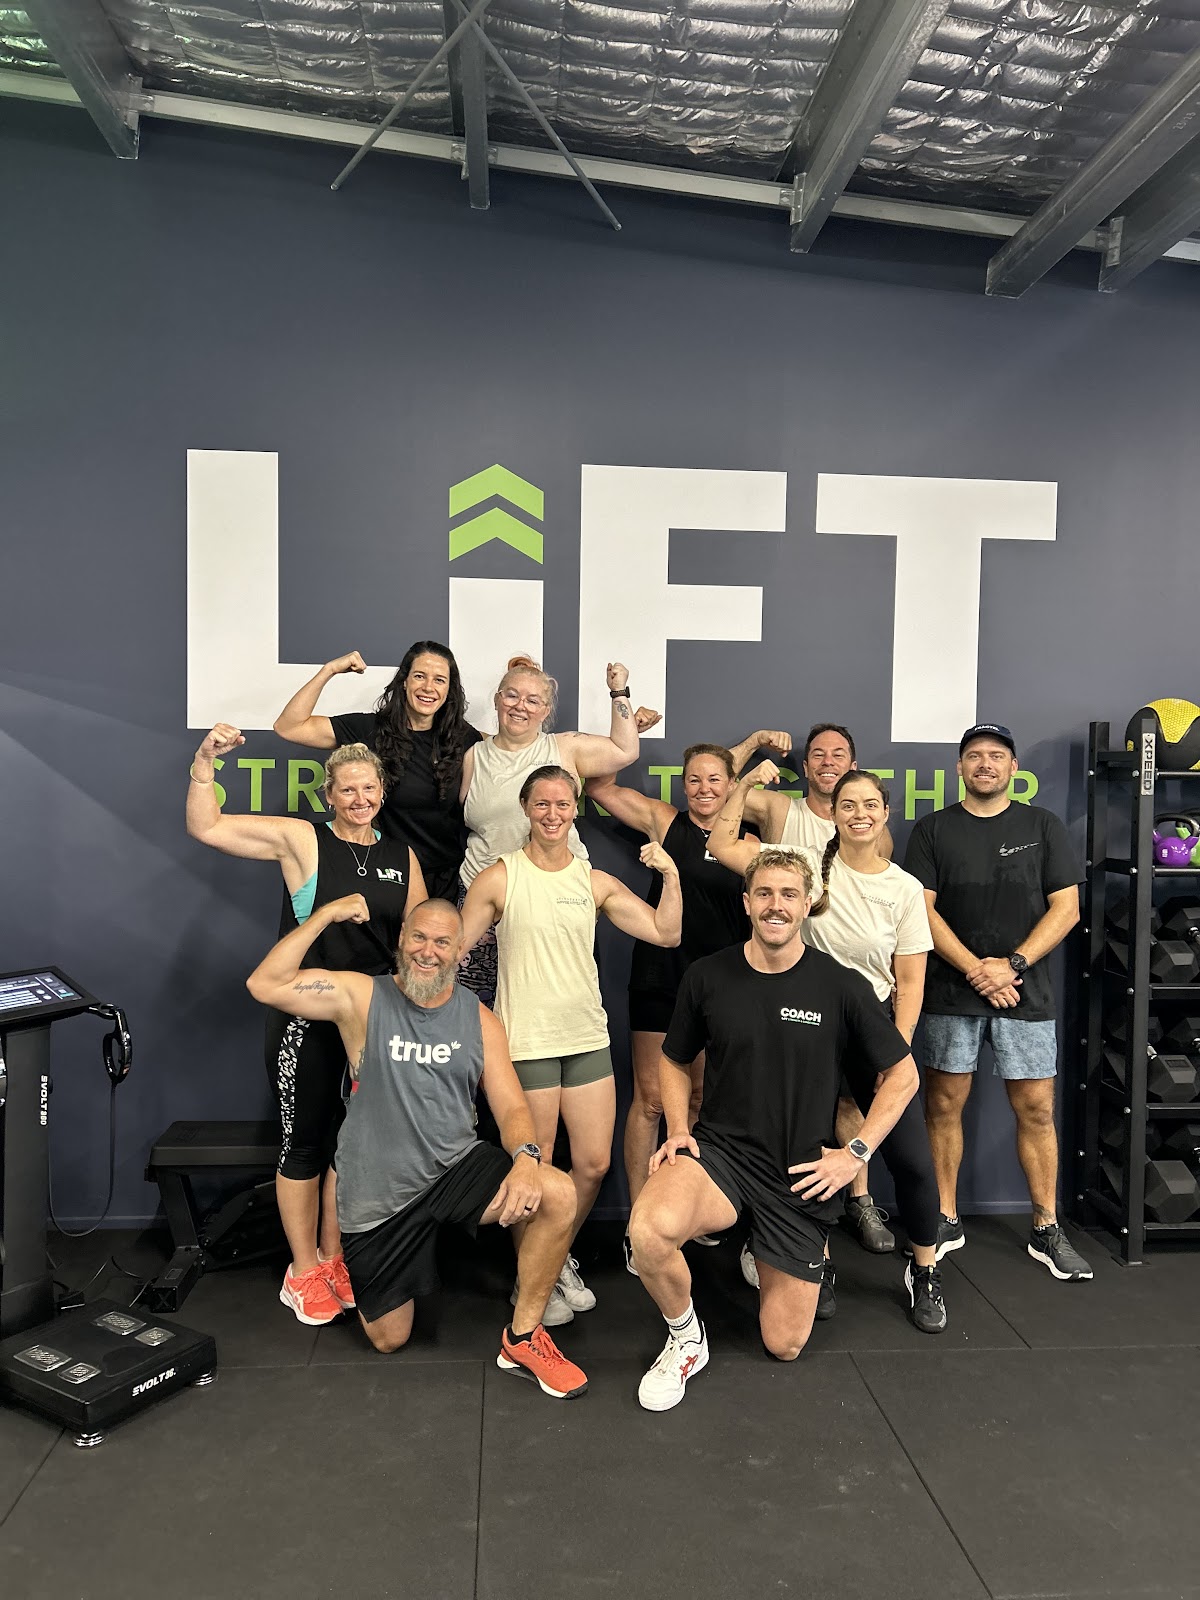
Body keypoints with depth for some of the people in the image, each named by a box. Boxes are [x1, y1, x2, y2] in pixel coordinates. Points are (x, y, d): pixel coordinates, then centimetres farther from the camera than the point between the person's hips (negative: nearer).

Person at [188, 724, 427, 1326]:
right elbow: (207, 828, -12)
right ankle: (303, 1270, 26)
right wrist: (205, 762, -24)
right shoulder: (301, 839, -7)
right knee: (306, 1139, 7)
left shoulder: (401, 857, 6)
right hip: (306, 1016, -4)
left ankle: (332, 1256, 34)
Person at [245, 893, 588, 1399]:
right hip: (377, 1195, -1)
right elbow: (264, 985, -17)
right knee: (388, 1339, 10)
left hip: (456, 1168, 2)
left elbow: (511, 1107, -4)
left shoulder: (479, 1019, -1)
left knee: (557, 1196, -25)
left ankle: (522, 1339, -5)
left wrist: (526, 1158, -26)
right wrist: (328, 914, -16)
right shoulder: (361, 997, -7)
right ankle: (357, 1270, 45)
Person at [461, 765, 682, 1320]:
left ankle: (561, 1259, 34)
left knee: (594, 1164, 9)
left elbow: (666, 934, 2)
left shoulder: (596, 882, 5)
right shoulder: (500, 878, -5)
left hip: (588, 1040, 4)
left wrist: (670, 875, -9)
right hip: (526, 1043, -4)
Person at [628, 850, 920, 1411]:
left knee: (785, 1345, 7)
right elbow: (674, 1060, 12)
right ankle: (685, 1340, -1)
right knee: (650, 1228, -34)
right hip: (719, 1153, 0)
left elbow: (902, 1074, 2)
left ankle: (768, 1259, 41)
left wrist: (855, 1153, -5)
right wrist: (678, 1131, -2)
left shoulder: (842, 987, -9)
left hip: (799, 1177, 0)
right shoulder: (707, 976, -4)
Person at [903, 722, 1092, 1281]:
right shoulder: (933, 829, 5)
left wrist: (1013, 965, -10)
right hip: (952, 991, 0)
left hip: (1026, 990, 0)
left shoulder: (1043, 826, 7)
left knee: (1036, 1109, 3)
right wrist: (976, 970, -11)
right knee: (943, 1105, 4)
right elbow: (922, 910, -2)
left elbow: (1066, 908, 2)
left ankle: (1046, 1230, 17)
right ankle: (946, 1220, 18)